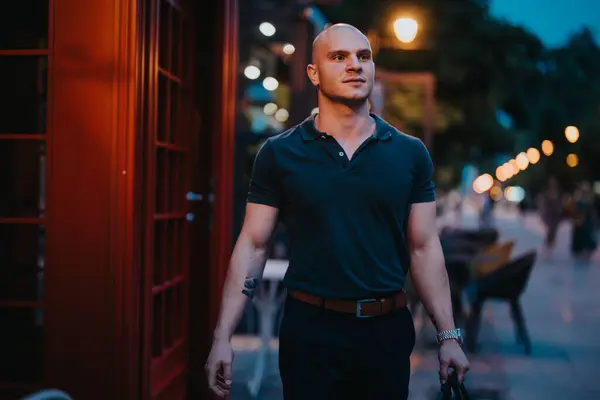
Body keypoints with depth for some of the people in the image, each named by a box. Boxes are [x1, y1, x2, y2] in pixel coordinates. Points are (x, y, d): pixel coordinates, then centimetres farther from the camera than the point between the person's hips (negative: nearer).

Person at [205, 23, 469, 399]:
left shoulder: (410, 153, 2)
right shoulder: (279, 154, -2)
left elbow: (424, 248, 4)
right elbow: (252, 245, -1)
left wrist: (449, 336, 0)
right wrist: (223, 336, -7)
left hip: (388, 328, 2)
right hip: (309, 327, -2)